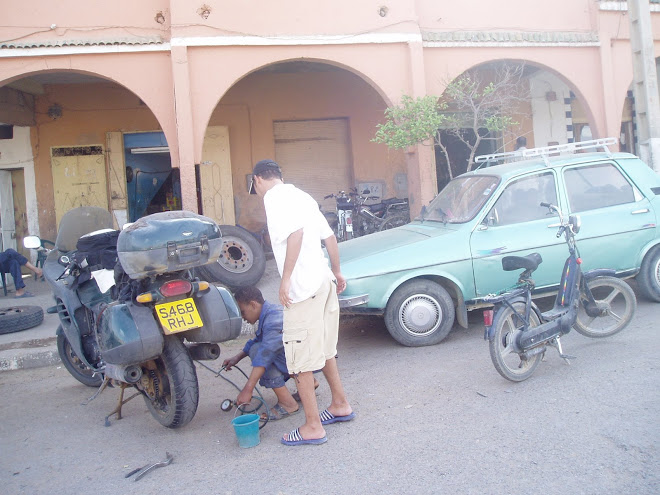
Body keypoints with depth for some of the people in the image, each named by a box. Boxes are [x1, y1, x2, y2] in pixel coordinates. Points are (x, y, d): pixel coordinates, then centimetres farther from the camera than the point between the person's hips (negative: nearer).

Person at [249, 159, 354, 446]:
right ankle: (340, 404, 34)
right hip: (323, 281, 9)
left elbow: (295, 232, -24)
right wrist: (337, 272, 28)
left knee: (300, 360, -1)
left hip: (303, 288, -9)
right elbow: (329, 237, 19)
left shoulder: (274, 197, -8)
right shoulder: (300, 195, 19)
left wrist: (286, 279, -22)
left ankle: (313, 427, 6)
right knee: (324, 349, 22)